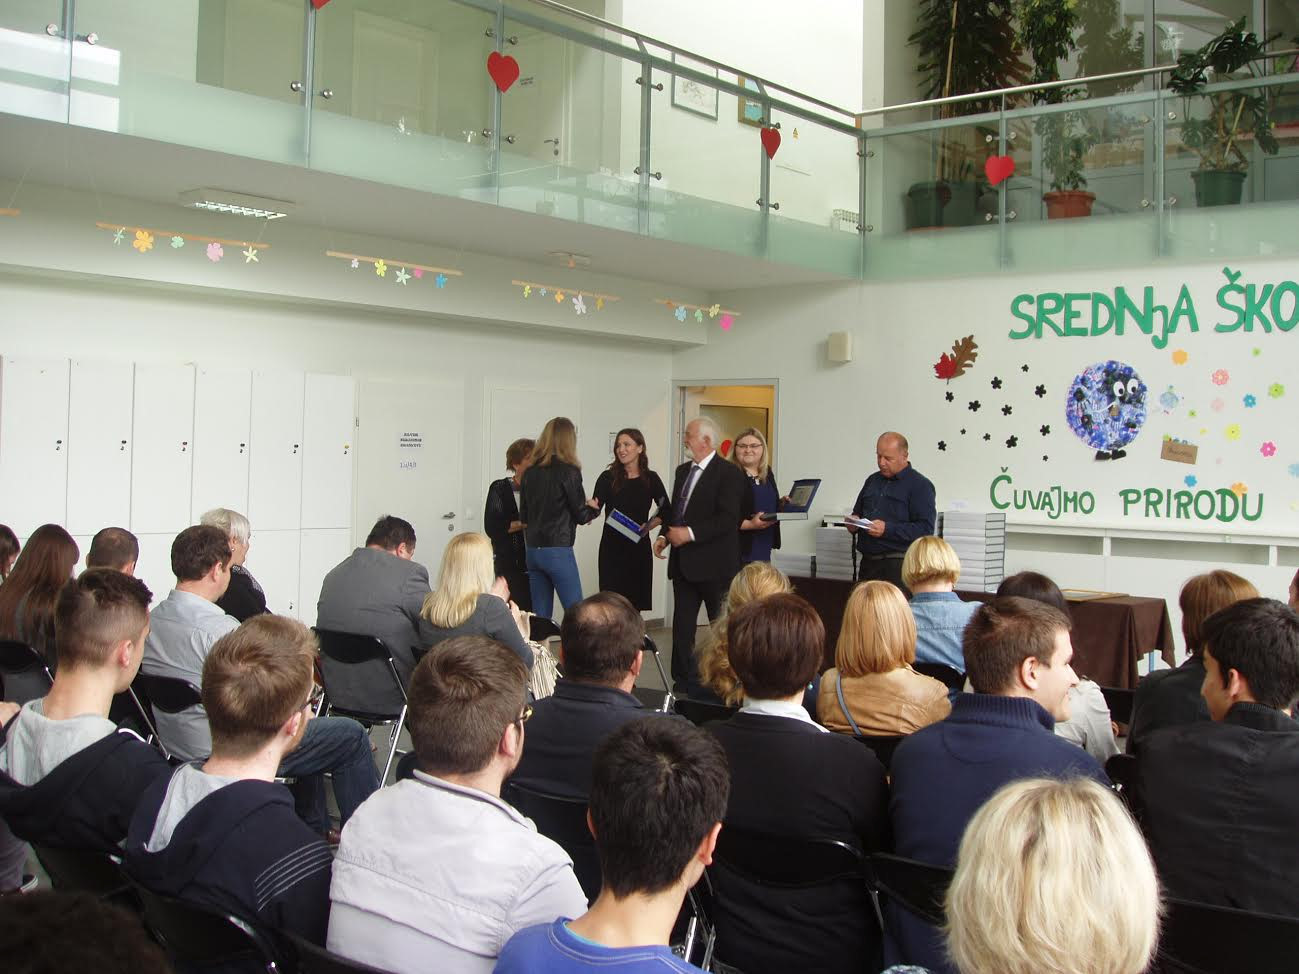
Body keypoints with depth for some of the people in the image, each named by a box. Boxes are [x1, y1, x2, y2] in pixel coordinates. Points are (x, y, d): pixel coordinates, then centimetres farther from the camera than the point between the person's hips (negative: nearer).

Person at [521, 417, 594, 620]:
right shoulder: (568, 471, -9)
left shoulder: (530, 472, 8)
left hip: (532, 550, 6)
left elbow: (523, 515, 13)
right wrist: (593, 509, 16)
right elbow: (581, 515, -4)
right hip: (558, 550, -6)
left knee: (540, 615, 9)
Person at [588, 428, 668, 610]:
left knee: (635, 602, 3)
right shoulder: (608, 477, -1)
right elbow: (595, 508, -11)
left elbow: (665, 511, 11)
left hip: (639, 548, 1)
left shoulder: (651, 479, 3)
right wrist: (592, 507, -34)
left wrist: (650, 526, -6)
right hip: (612, 547, -1)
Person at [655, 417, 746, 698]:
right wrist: (665, 536, 4)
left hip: (713, 563, -7)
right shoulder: (683, 471, 15)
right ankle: (685, 683, 14)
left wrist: (690, 534, -22)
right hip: (684, 563, 8)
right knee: (682, 625, 7)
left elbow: (727, 519, -19)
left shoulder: (728, 473, -11)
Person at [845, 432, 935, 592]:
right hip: (867, 563, 7)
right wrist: (853, 523, 6)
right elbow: (858, 512, 30)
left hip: (897, 566, -7)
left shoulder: (920, 485, -5)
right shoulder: (872, 480, 18)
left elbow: (925, 529, -14)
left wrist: (887, 529, -21)